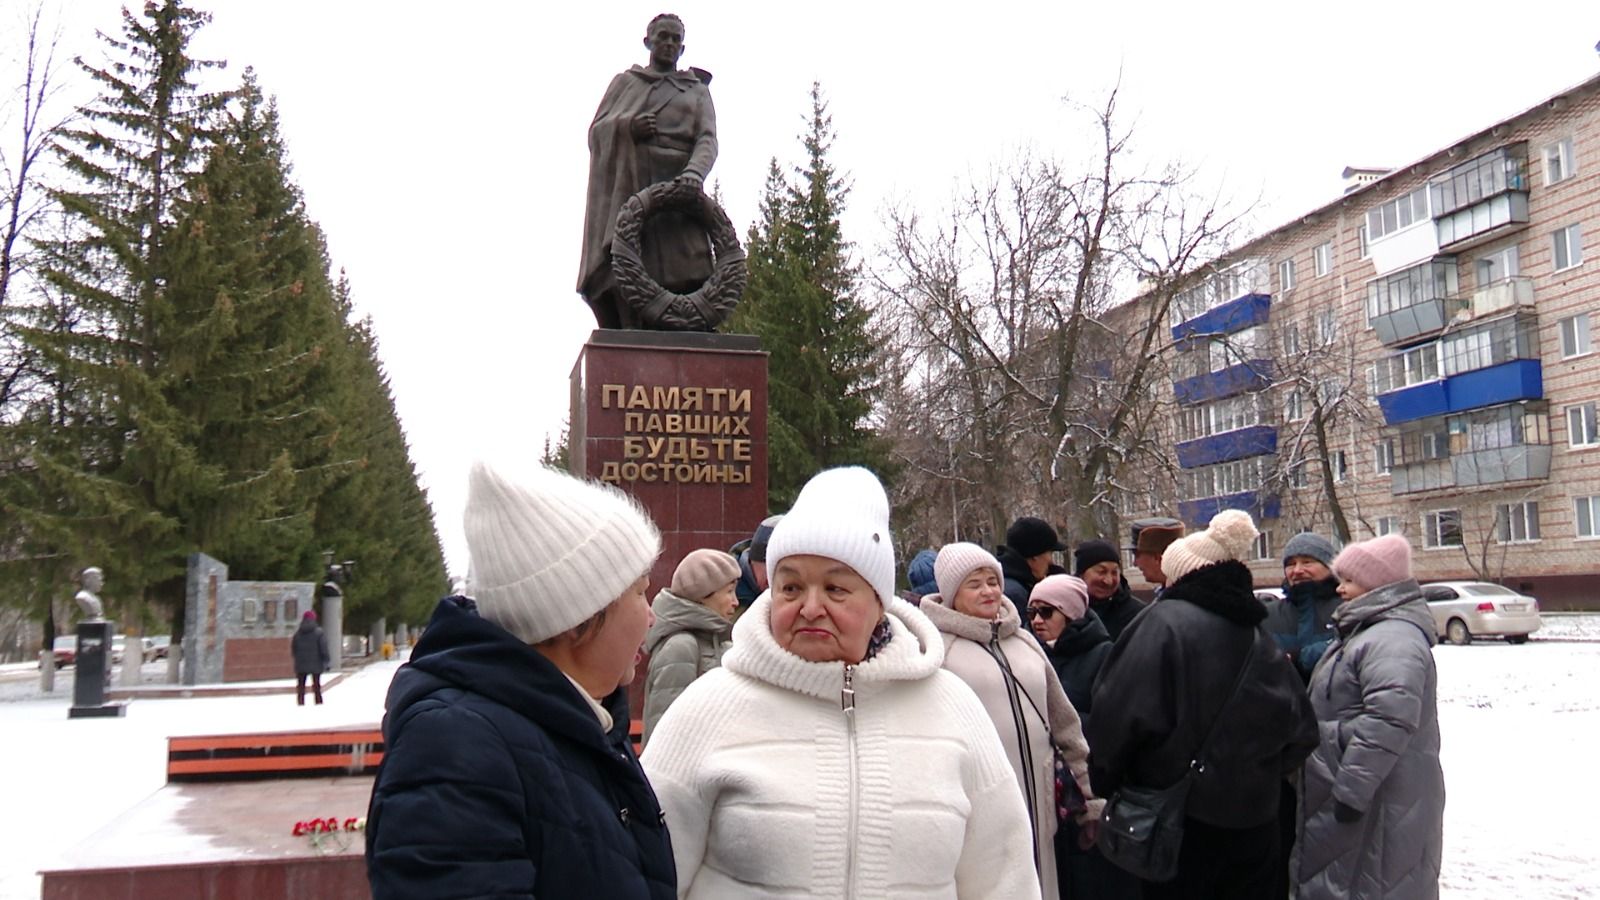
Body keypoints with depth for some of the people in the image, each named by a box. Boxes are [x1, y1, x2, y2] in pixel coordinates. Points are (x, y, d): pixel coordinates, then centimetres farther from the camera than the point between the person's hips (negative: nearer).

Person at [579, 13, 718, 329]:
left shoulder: (697, 91, 22)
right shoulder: (624, 82, 24)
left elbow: (707, 140, 5)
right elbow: (596, 132, 16)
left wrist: (694, 172, -16)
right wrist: (626, 127, -6)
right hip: (625, 190, 0)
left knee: (682, 274, -18)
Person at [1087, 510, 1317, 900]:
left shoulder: (1164, 622, -13)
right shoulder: (1260, 637, 5)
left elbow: (1123, 712, -19)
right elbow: (1301, 731, 9)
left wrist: (1104, 784, -5)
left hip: (1185, 815, -5)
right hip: (1255, 818, 6)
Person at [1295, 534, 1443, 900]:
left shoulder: (1392, 639, -20)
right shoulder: (1368, 632, 17)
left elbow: (1388, 721, -31)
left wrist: (1351, 789, -29)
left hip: (1381, 804, -11)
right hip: (1352, 797, 11)